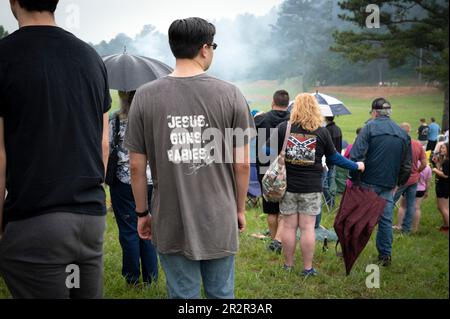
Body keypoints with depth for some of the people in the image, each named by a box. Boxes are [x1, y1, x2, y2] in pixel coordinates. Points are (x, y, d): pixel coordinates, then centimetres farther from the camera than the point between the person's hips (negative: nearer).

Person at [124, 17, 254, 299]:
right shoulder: (230, 95, -6)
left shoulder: (145, 97, -4)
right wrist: (240, 209, 12)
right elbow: (242, 163, -2)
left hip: (170, 225, 0)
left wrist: (142, 213, 11)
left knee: (183, 295, 10)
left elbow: (137, 165, -1)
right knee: (221, 293, 15)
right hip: (220, 222, 0)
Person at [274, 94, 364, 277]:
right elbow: (333, 157, 6)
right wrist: (356, 166, 20)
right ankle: (308, 268, 9)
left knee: (289, 226, 8)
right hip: (311, 188, -1)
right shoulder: (322, 132, -4)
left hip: (288, 186, 1)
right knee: (308, 228, 3)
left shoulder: (283, 128, -4)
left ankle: (288, 265, 17)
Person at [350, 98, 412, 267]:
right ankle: (385, 255, 13)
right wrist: (399, 183, 21)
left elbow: (356, 156, -15)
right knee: (386, 220, 10)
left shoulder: (369, 127, -6)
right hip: (389, 186, 4)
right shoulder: (403, 134, 9)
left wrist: (355, 179, -7)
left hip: (368, 183, -4)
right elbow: (407, 165, 13)